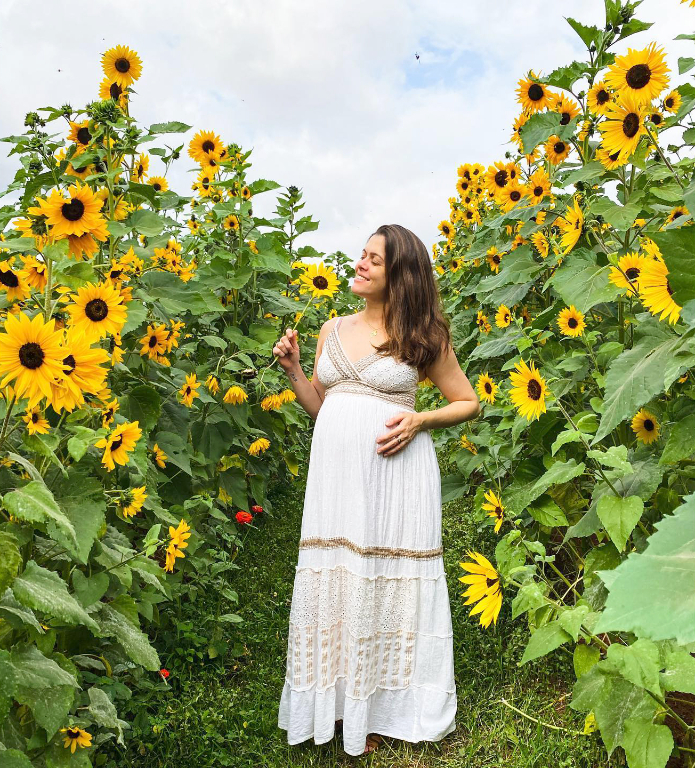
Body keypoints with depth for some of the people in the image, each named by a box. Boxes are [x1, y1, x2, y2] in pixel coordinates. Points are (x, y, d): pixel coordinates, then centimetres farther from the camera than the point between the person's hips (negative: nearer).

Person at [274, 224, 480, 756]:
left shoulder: (424, 336, 1)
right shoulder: (333, 330, 12)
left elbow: (470, 403, 5)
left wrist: (419, 419, -11)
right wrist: (293, 369, 2)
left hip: (394, 469, -4)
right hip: (335, 471, 4)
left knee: (389, 580, 4)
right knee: (335, 578, 9)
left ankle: (384, 709, 24)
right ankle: (341, 702, 27)